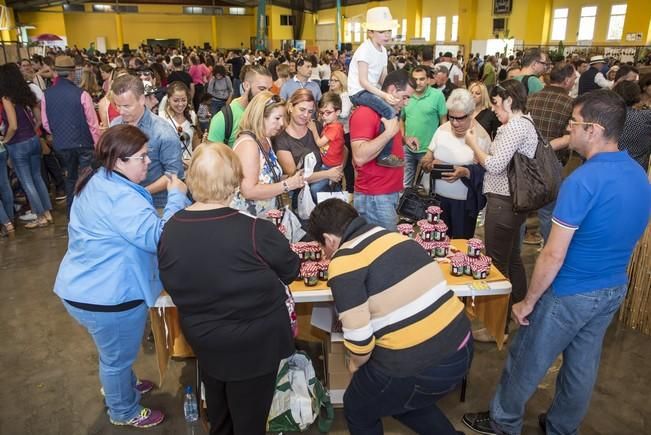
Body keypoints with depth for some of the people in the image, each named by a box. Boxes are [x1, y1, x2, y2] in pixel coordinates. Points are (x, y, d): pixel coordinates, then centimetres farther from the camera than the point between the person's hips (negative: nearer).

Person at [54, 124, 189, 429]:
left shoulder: (97, 182, 4)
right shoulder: (119, 196, -29)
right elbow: (156, 237, -31)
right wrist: (177, 197, -23)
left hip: (85, 288, 10)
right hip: (106, 296, -10)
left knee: (114, 353, 32)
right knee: (117, 357, 15)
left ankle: (120, 386, 56)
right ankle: (124, 412, 38)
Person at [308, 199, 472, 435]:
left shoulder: (344, 261, -14)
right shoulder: (395, 236, 9)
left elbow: (358, 336, -16)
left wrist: (355, 362, 7)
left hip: (418, 367, -7)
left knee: (358, 411, 24)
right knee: (402, 401, 36)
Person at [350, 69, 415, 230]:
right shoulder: (365, 113, -15)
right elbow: (360, 157, -26)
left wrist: (403, 138, 13)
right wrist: (389, 132, -24)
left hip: (392, 192, 9)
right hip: (374, 197, -9)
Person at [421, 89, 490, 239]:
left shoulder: (481, 136, -11)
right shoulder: (442, 130, 2)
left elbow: (484, 169, -13)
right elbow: (428, 157, 8)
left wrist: (465, 172, -30)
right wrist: (431, 162, -14)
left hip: (464, 201, -4)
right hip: (439, 196, 4)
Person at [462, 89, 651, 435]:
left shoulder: (583, 181, -27)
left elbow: (553, 256, -25)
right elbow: (621, 237, 11)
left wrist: (528, 301, -13)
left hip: (570, 294, -8)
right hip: (614, 290, 8)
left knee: (527, 360, 12)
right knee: (582, 366, 22)